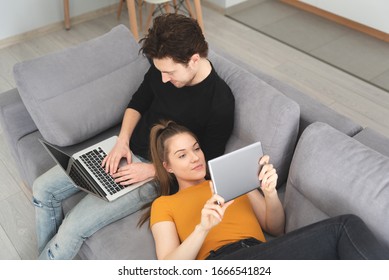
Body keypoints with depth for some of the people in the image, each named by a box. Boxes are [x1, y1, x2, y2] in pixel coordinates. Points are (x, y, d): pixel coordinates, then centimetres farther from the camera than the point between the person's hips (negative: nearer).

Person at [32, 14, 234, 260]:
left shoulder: (220, 102, -23)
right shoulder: (163, 67, -6)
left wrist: (152, 170, -20)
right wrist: (122, 140, -6)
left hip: (158, 174, -6)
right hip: (127, 150, 7)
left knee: (73, 229, -17)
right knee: (43, 188, 3)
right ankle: (47, 256, 21)